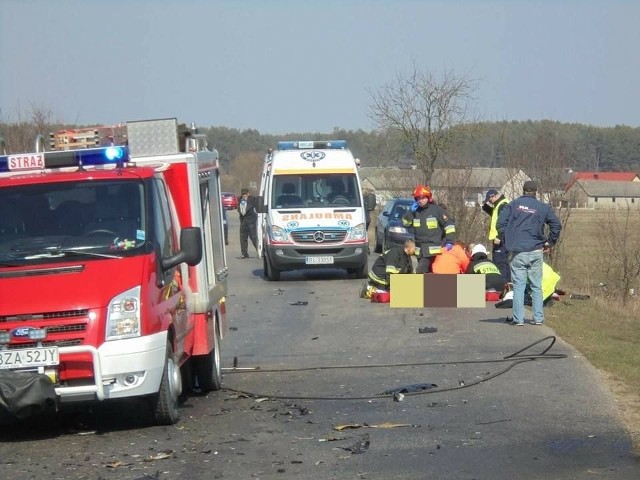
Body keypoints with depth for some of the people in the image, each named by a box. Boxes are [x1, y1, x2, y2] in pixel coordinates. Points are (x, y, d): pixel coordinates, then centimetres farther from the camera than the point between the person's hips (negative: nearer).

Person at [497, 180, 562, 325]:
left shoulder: (513, 205, 3)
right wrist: (549, 243, 11)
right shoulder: (543, 207, 5)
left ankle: (518, 318, -4)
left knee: (518, 286, 1)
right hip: (536, 252, 1)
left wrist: (507, 241, 8)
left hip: (518, 252, -1)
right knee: (536, 286, 9)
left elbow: (500, 224, -2)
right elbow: (556, 225, 2)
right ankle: (538, 318, 8)